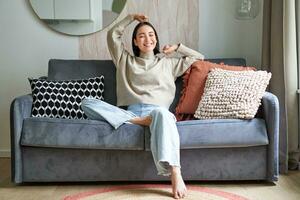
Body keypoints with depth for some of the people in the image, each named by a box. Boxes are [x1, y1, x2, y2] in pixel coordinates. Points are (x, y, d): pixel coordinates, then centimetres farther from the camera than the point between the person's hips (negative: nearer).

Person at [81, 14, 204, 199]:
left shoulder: (168, 63, 27)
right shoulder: (126, 60, 28)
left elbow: (199, 58, 30)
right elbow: (113, 35, 30)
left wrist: (177, 47, 27)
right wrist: (132, 17, 34)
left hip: (156, 112, -2)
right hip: (129, 113, 2)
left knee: (162, 113, -43)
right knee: (87, 103, -22)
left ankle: (175, 175, -54)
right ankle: (138, 121, -32)